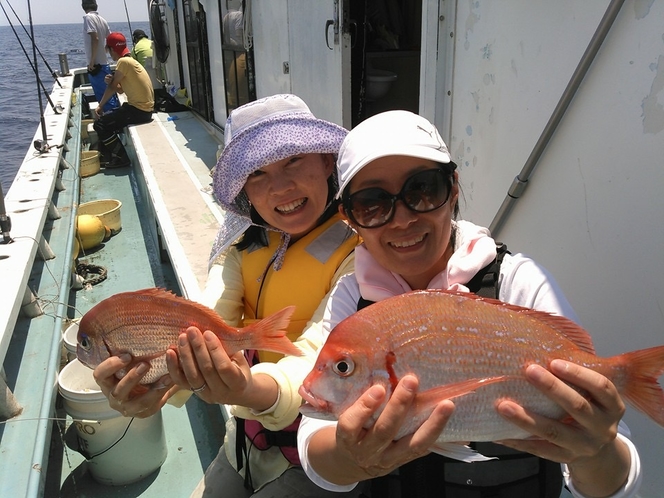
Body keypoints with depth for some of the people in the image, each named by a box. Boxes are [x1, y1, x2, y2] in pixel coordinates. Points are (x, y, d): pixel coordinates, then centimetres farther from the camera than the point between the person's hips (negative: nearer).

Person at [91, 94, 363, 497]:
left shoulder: (358, 252, -21)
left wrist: (250, 391, -55)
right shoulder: (244, 244, -4)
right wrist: (158, 378, -42)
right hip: (247, 444, 5)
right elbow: (206, 323, -20)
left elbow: (319, 355, -33)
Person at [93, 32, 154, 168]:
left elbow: (112, 88, -10)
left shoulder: (124, 61, -15)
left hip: (139, 111, -10)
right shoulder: (129, 61, 14)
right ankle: (105, 156, 25)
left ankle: (122, 158, 0)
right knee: (105, 120, 19)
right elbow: (120, 89, 14)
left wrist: (100, 106, 1)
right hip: (142, 108, 10)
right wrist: (112, 81, -8)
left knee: (100, 124, -6)